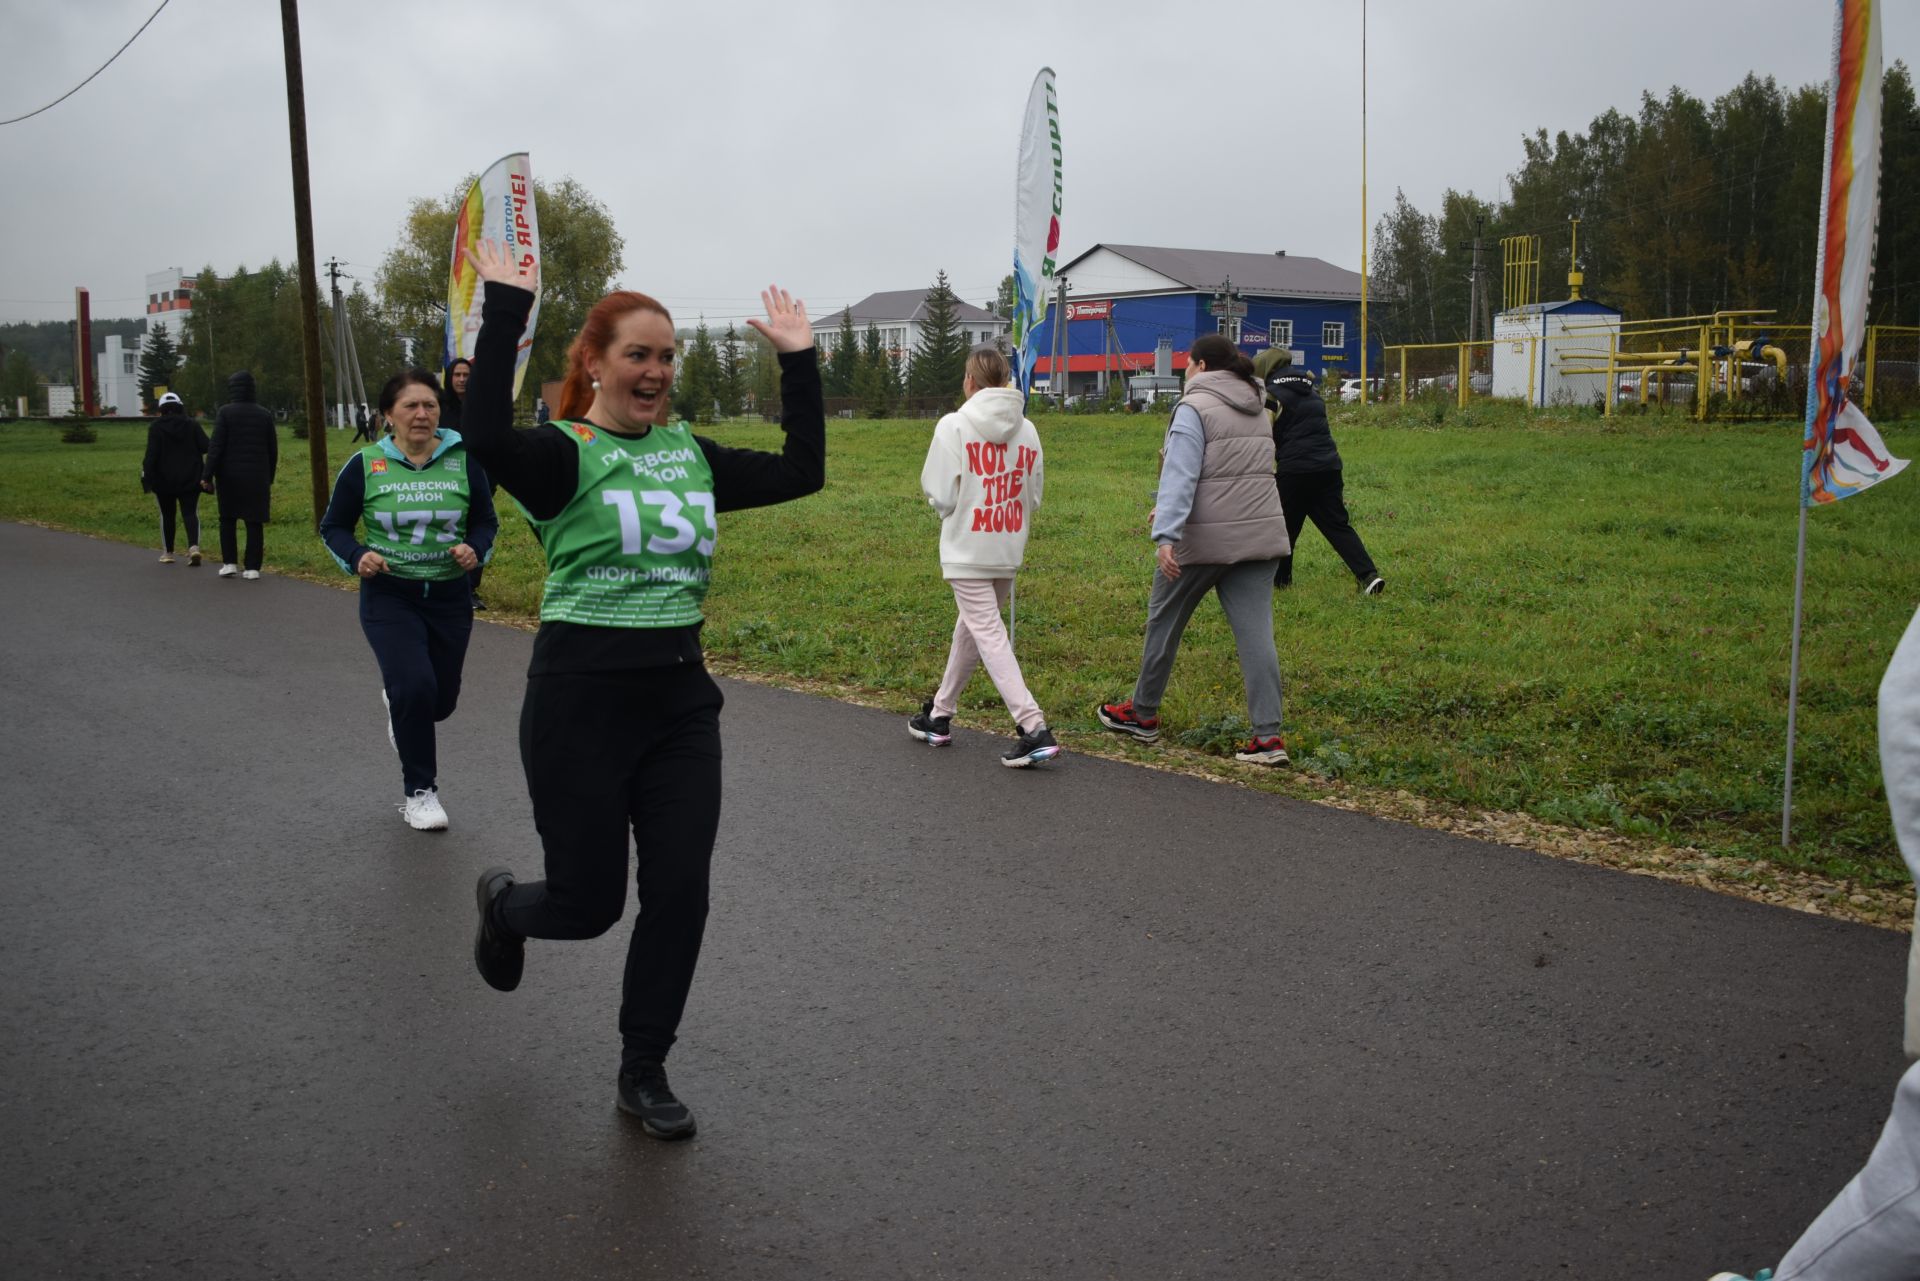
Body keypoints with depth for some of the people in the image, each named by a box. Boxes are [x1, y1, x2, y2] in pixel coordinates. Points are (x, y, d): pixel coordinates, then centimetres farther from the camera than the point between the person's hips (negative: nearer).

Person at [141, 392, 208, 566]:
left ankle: (168, 552, 18)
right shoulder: (193, 425, -1)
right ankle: (194, 546, -23)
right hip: (190, 479, 1)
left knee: (167, 515, 12)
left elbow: (152, 453, -11)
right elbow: (206, 447, -8)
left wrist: (146, 475, -7)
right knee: (190, 513, 0)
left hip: (164, 479, -1)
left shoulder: (156, 427, -5)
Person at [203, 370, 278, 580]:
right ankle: (252, 568, 1)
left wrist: (208, 476, -8)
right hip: (257, 477, 2)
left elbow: (216, 446, -10)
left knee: (227, 519, 12)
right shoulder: (265, 415, 5)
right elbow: (273, 450, 8)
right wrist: (269, 478, 17)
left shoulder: (225, 412, -6)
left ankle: (229, 563, 8)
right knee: (254, 522, 3)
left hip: (230, 476, -2)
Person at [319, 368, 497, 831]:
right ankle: (418, 791, 2)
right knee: (415, 686, -19)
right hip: (389, 597, -2)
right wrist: (357, 557, -16)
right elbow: (333, 526, 3)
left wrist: (475, 550, -14)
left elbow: (486, 521, 7)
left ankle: (397, 702, 51)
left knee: (441, 700, 11)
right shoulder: (365, 466, -6)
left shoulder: (463, 462, -4)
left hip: (450, 598, 2)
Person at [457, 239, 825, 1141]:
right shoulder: (562, 455, -9)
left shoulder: (691, 455, 9)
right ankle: (504, 905, 43)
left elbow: (802, 472, 9)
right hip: (580, 701, -5)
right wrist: (505, 310, -27)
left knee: (679, 895, 4)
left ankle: (644, 1073, 24)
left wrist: (798, 363, 7)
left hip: (680, 700, 5)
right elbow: (486, 439, -31)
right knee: (588, 903, 4)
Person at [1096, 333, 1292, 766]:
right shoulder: (1256, 410, 17)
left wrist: (1166, 535, -25)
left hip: (1204, 539, -6)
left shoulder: (1194, 408, -7)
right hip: (1260, 535, 6)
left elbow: (1181, 476, -18)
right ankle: (1269, 735, -5)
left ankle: (1142, 714, 27)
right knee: (1256, 633, 1)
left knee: (1164, 620, 12)